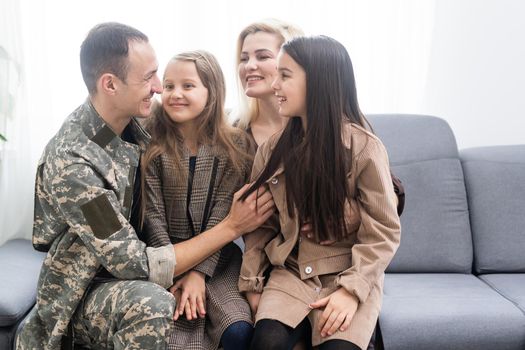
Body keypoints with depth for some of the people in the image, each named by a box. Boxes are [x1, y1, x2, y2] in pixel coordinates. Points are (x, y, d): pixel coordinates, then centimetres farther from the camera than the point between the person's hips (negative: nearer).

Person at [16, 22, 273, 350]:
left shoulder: (133, 122, -6)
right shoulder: (71, 165, -27)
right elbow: (138, 266, -25)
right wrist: (232, 226, -20)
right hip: (82, 291, -6)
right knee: (151, 305, -37)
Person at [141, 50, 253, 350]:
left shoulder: (233, 144, -3)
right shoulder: (152, 144, -5)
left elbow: (222, 216, -8)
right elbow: (153, 216, -8)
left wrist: (199, 272, -16)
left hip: (217, 257, 1)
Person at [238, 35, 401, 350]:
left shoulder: (364, 147, -9)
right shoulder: (273, 149, 2)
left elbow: (383, 232, -8)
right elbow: (261, 224, 8)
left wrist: (351, 289, -16)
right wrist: (252, 283, 1)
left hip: (350, 275, -2)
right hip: (291, 271, 3)